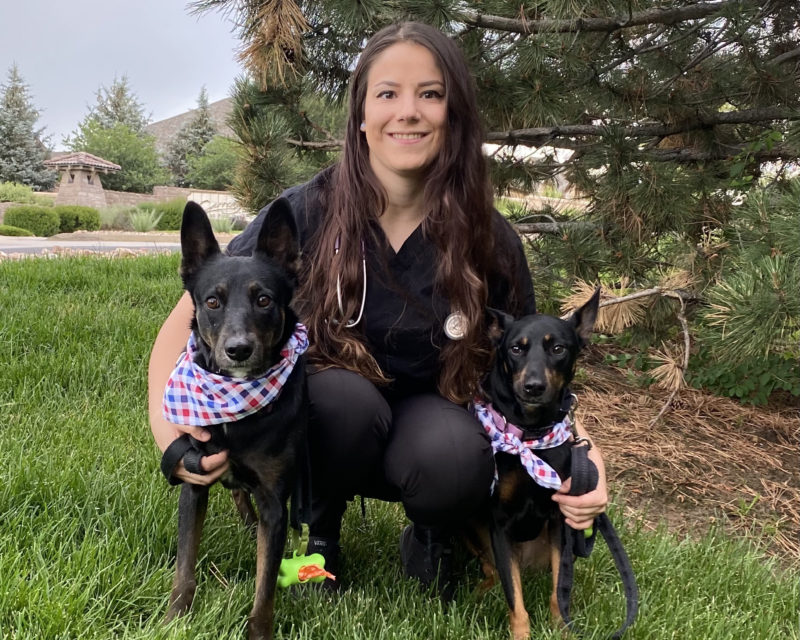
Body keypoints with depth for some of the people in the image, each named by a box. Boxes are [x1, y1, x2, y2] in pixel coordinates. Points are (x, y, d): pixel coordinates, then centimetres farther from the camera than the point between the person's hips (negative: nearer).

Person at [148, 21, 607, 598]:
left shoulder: (488, 240, -14)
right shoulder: (309, 212, -18)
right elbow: (194, 314, -14)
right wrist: (166, 421, -31)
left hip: (429, 417, 1)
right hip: (330, 422, 0)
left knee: (457, 457, -33)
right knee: (344, 395, -34)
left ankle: (430, 538, 4)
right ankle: (319, 533, -1)